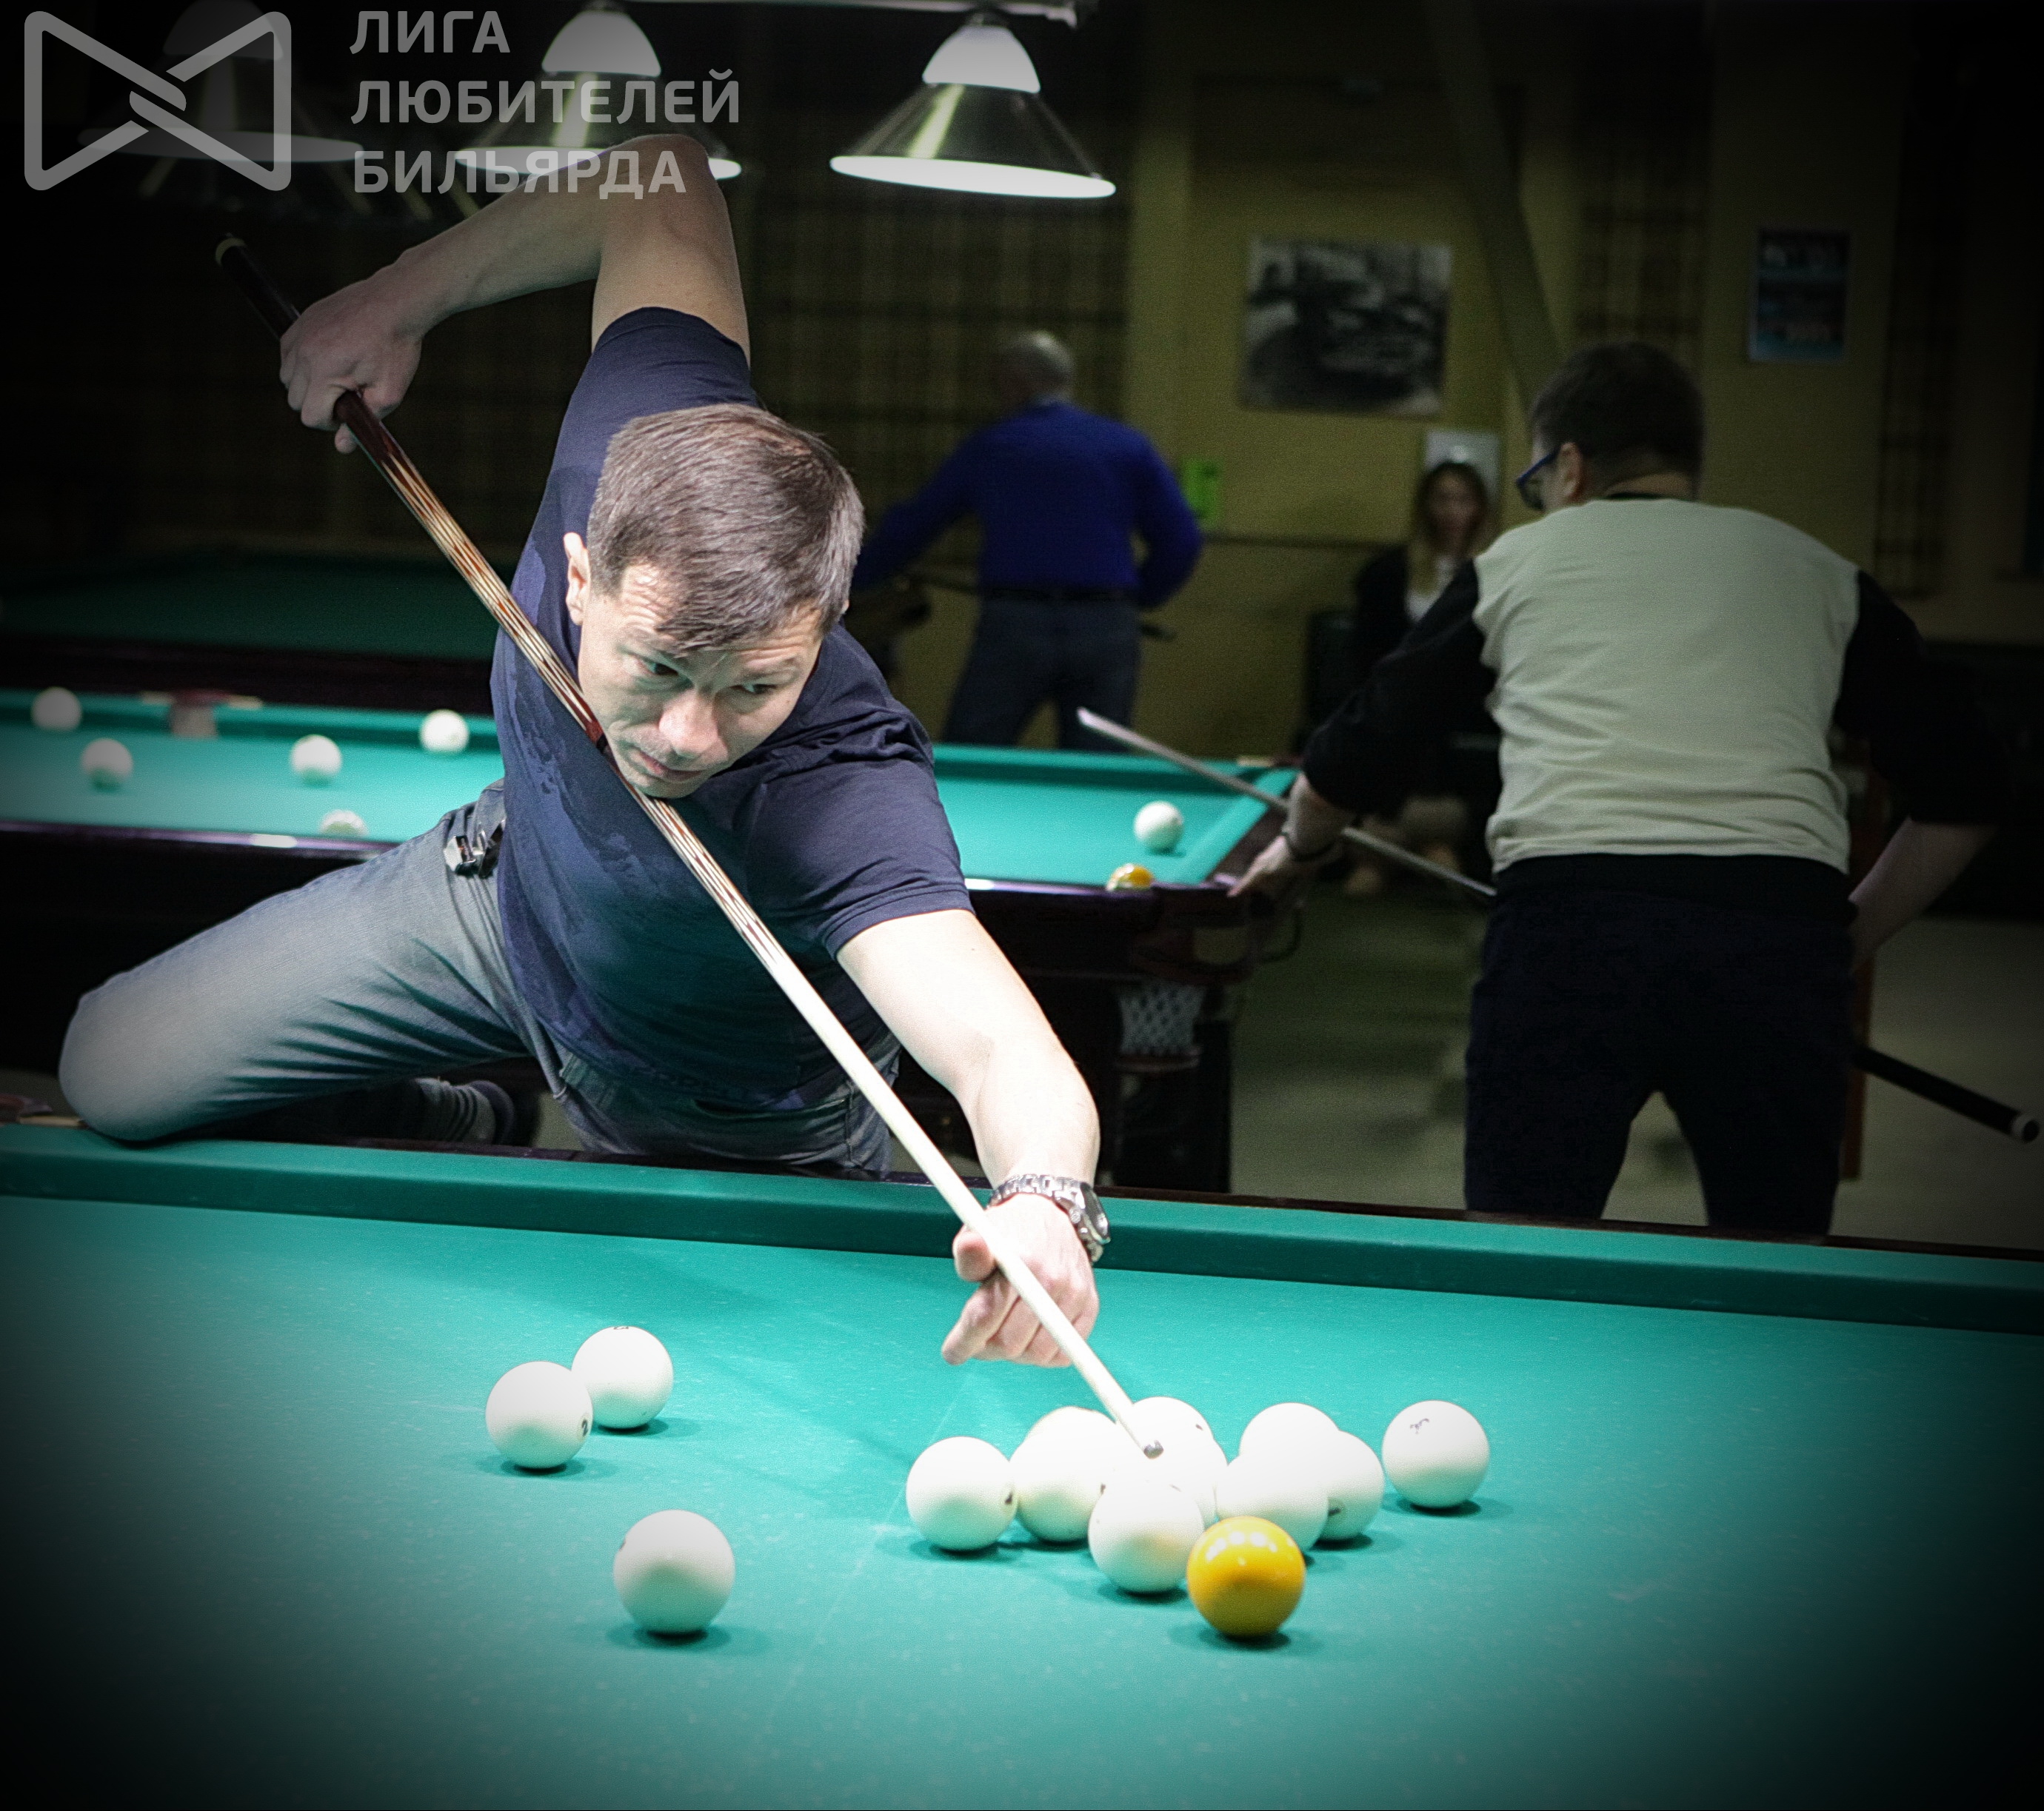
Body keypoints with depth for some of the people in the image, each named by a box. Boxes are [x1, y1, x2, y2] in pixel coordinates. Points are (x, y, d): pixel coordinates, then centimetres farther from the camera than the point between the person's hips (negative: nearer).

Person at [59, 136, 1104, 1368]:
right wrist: (397, 299, -15)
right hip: (510, 889, 4)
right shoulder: (643, 449, -38)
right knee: (117, 1073, 9)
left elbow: (1004, 1050, -66)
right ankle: (448, 1137, 33)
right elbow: (666, 185, -19)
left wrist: (1043, 1196, -88)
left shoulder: (844, 796, -50)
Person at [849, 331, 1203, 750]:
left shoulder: (988, 449, 12)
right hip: (1108, 633, 1)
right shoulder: (1129, 448, 12)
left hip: (1014, 624, -1)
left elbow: (909, 527, 21)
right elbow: (1181, 543, 7)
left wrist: (854, 579, 36)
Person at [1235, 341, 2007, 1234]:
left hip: (1565, 929, -1)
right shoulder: (1817, 573, 23)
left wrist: (1297, 850, 46)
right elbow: (1963, 796, 18)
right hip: (1779, 934, 2)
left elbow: (1350, 764, 25)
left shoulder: (1516, 561, 21)